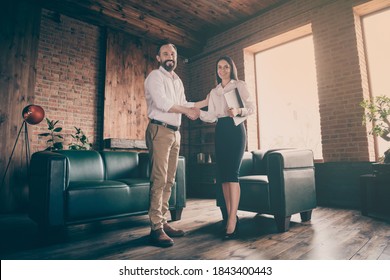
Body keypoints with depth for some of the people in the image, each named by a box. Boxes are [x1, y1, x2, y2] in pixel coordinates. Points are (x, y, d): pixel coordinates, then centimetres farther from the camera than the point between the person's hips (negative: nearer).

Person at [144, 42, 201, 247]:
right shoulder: (155, 76, -3)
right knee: (159, 179, -12)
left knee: (169, 180, 7)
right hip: (160, 130, -8)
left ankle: (163, 222, 14)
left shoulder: (177, 80, 23)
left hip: (175, 132, 8)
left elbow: (183, 104, 20)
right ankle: (156, 228, -8)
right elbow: (161, 103, -17)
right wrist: (187, 110, -12)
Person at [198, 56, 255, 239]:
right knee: (222, 174, 0)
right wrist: (197, 112, -5)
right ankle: (230, 216, 8)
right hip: (220, 131, 5)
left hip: (235, 129, -5)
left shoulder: (240, 85, 8)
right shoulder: (214, 92, 20)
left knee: (232, 173, -15)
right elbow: (212, 116, 10)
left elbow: (251, 107, 0)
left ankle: (232, 219, -13)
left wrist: (238, 111, -19)